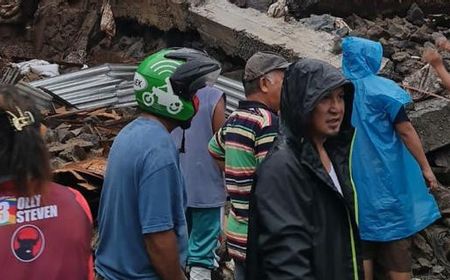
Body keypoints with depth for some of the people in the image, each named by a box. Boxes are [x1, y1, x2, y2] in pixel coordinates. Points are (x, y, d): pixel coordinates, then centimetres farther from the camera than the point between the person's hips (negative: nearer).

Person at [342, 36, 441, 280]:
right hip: (386, 175, -4)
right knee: (396, 247, 4)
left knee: (362, 242, 10)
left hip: (355, 178, 4)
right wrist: (425, 167, -6)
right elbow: (405, 131, -12)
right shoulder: (381, 89, -11)